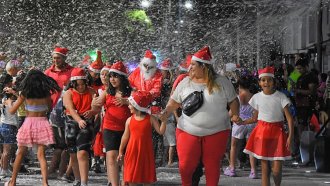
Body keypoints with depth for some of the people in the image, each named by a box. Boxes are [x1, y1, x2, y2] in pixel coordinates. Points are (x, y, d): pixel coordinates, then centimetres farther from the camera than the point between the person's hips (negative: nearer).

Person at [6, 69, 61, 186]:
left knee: (20, 153, 14)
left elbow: (12, 111, 1)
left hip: (28, 123, -1)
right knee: (41, 155, 1)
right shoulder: (46, 94, -1)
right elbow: (50, 108, 16)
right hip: (43, 123, 1)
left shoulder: (25, 94, -4)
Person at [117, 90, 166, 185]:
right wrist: (120, 152, 12)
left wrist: (164, 121, -16)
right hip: (132, 152, 2)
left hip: (146, 152, -2)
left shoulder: (151, 119, -2)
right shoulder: (130, 120, 4)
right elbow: (125, 136, 10)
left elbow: (161, 131, -4)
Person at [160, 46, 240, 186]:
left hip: (216, 132, -1)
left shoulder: (222, 82, -2)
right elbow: (175, 101, 10)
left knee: (212, 165, 6)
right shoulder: (185, 82, 4)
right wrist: (166, 112, -6)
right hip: (188, 131, 1)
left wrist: (235, 115, -10)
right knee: (186, 165, 0)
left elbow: (233, 101, 5)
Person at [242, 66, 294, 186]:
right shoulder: (257, 97, 4)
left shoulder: (280, 97, -6)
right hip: (262, 132, 2)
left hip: (277, 132, -2)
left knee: (277, 170, -6)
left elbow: (289, 118, -10)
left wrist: (290, 136, -19)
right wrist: (241, 122, 3)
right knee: (265, 169, 1)